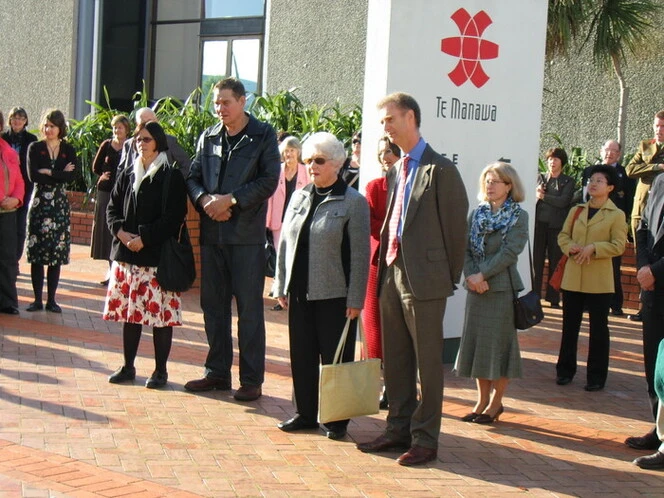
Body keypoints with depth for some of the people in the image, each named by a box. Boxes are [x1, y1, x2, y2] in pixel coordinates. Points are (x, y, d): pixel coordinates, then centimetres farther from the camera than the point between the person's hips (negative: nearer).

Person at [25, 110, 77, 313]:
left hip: (59, 205, 1)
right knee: (37, 253, -3)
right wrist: (60, 174, -9)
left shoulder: (68, 150, 8)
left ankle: (51, 300, 8)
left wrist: (48, 172, -12)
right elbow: (33, 176, -9)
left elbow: (72, 175, -8)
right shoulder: (35, 148, 4)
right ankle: (37, 299, 3)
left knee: (57, 254, 1)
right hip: (39, 203, -1)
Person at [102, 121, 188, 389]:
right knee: (129, 312, 9)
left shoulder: (172, 177, -3)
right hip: (126, 254, 5)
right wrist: (121, 232, -7)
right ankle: (128, 367, 18)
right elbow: (112, 208, 13)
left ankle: (160, 370, 7)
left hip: (158, 255, -5)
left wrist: (144, 238, -15)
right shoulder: (128, 174, 13)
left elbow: (174, 217, -10)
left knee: (160, 314, -3)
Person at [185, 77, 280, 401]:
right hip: (211, 233, 5)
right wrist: (204, 199, -10)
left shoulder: (263, 136, -1)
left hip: (247, 234, -5)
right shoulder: (208, 137, 12)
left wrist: (230, 200, -15)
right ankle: (217, 372, 21)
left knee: (249, 308, -1)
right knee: (213, 304, 10)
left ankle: (251, 380, 5)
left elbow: (269, 181, -8)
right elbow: (193, 177, 11)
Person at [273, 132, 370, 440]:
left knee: (335, 359, 3)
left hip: (334, 296, -5)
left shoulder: (353, 202, -6)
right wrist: (281, 287, 10)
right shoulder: (299, 198, 10)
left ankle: (336, 419, 15)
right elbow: (285, 244, 14)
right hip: (300, 293, 5)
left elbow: (360, 255, -8)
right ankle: (305, 413, 23)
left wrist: (355, 299, -12)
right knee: (301, 356, 10)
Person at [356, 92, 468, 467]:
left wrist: (449, 277, -3)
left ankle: (425, 439, 9)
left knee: (427, 362, 2)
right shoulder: (396, 172, 14)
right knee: (395, 359, 14)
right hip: (393, 274, 8)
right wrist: (386, 270, 10)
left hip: (424, 280, -8)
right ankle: (400, 429, 25)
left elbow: (455, 226, -8)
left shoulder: (439, 169, -10)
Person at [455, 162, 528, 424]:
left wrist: (483, 274, -18)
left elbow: (510, 252, -13)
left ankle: (496, 402, 11)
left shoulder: (519, 216, -3)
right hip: (476, 287, 5)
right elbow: (465, 248, 4)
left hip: (502, 287, -5)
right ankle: (482, 400, 16)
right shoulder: (477, 214, 11)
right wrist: (470, 276, -12)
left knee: (499, 343, 0)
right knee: (476, 342, 7)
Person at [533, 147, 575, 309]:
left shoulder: (568, 181, 6)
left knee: (555, 262, 1)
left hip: (556, 226, -2)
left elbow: (563, 201, -8)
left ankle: (553, 298, 6)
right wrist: (537, 192, -13)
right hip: (539, 223, 2)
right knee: (536, 260, -1)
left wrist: (543, 196, -7)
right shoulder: (540, 178, 15)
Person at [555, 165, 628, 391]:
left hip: (599, 281, -4)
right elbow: (563, 236, 12)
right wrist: (570, 247, -9)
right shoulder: (576, 211, 12)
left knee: (598, 329, 2)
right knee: (569, 326, 10)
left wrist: (593, 248, -21)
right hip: (572, 277, 4)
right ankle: (565, 370, 21)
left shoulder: (616, 215, -3)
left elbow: (618, 245, -9)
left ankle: (596, 376, 9)